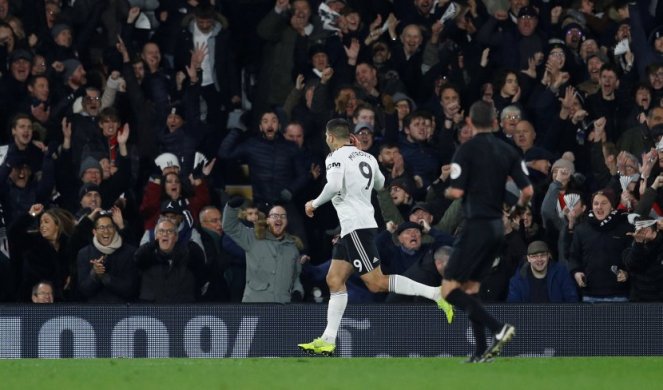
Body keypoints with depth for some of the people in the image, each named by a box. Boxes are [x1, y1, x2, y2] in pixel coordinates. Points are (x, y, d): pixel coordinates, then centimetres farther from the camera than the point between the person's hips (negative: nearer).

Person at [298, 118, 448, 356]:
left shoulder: (336, 157, -8)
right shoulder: (367, 157, 15)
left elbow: (334, 186, -25)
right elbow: (380, 184, 31)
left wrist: (314, 204, -9)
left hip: (355, 227, -9)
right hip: (355, 227, 9)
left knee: (376, 283, -13)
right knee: (334, 280, 10)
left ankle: (435, 293, -20)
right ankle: (328, 341, 7)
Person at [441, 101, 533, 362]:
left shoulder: (467, 150, -10)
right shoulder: (507, 151, 7)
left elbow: (457, 191, -16)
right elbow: (528, 190, 3)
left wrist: (446, 192, 8)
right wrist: (519, 205, 25)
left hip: (477, 226, -7)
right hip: (497, 226, 7)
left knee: (450, 290, -6)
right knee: (469, 289, 15)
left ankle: (499, 329, -20)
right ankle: (481, 353, 8)